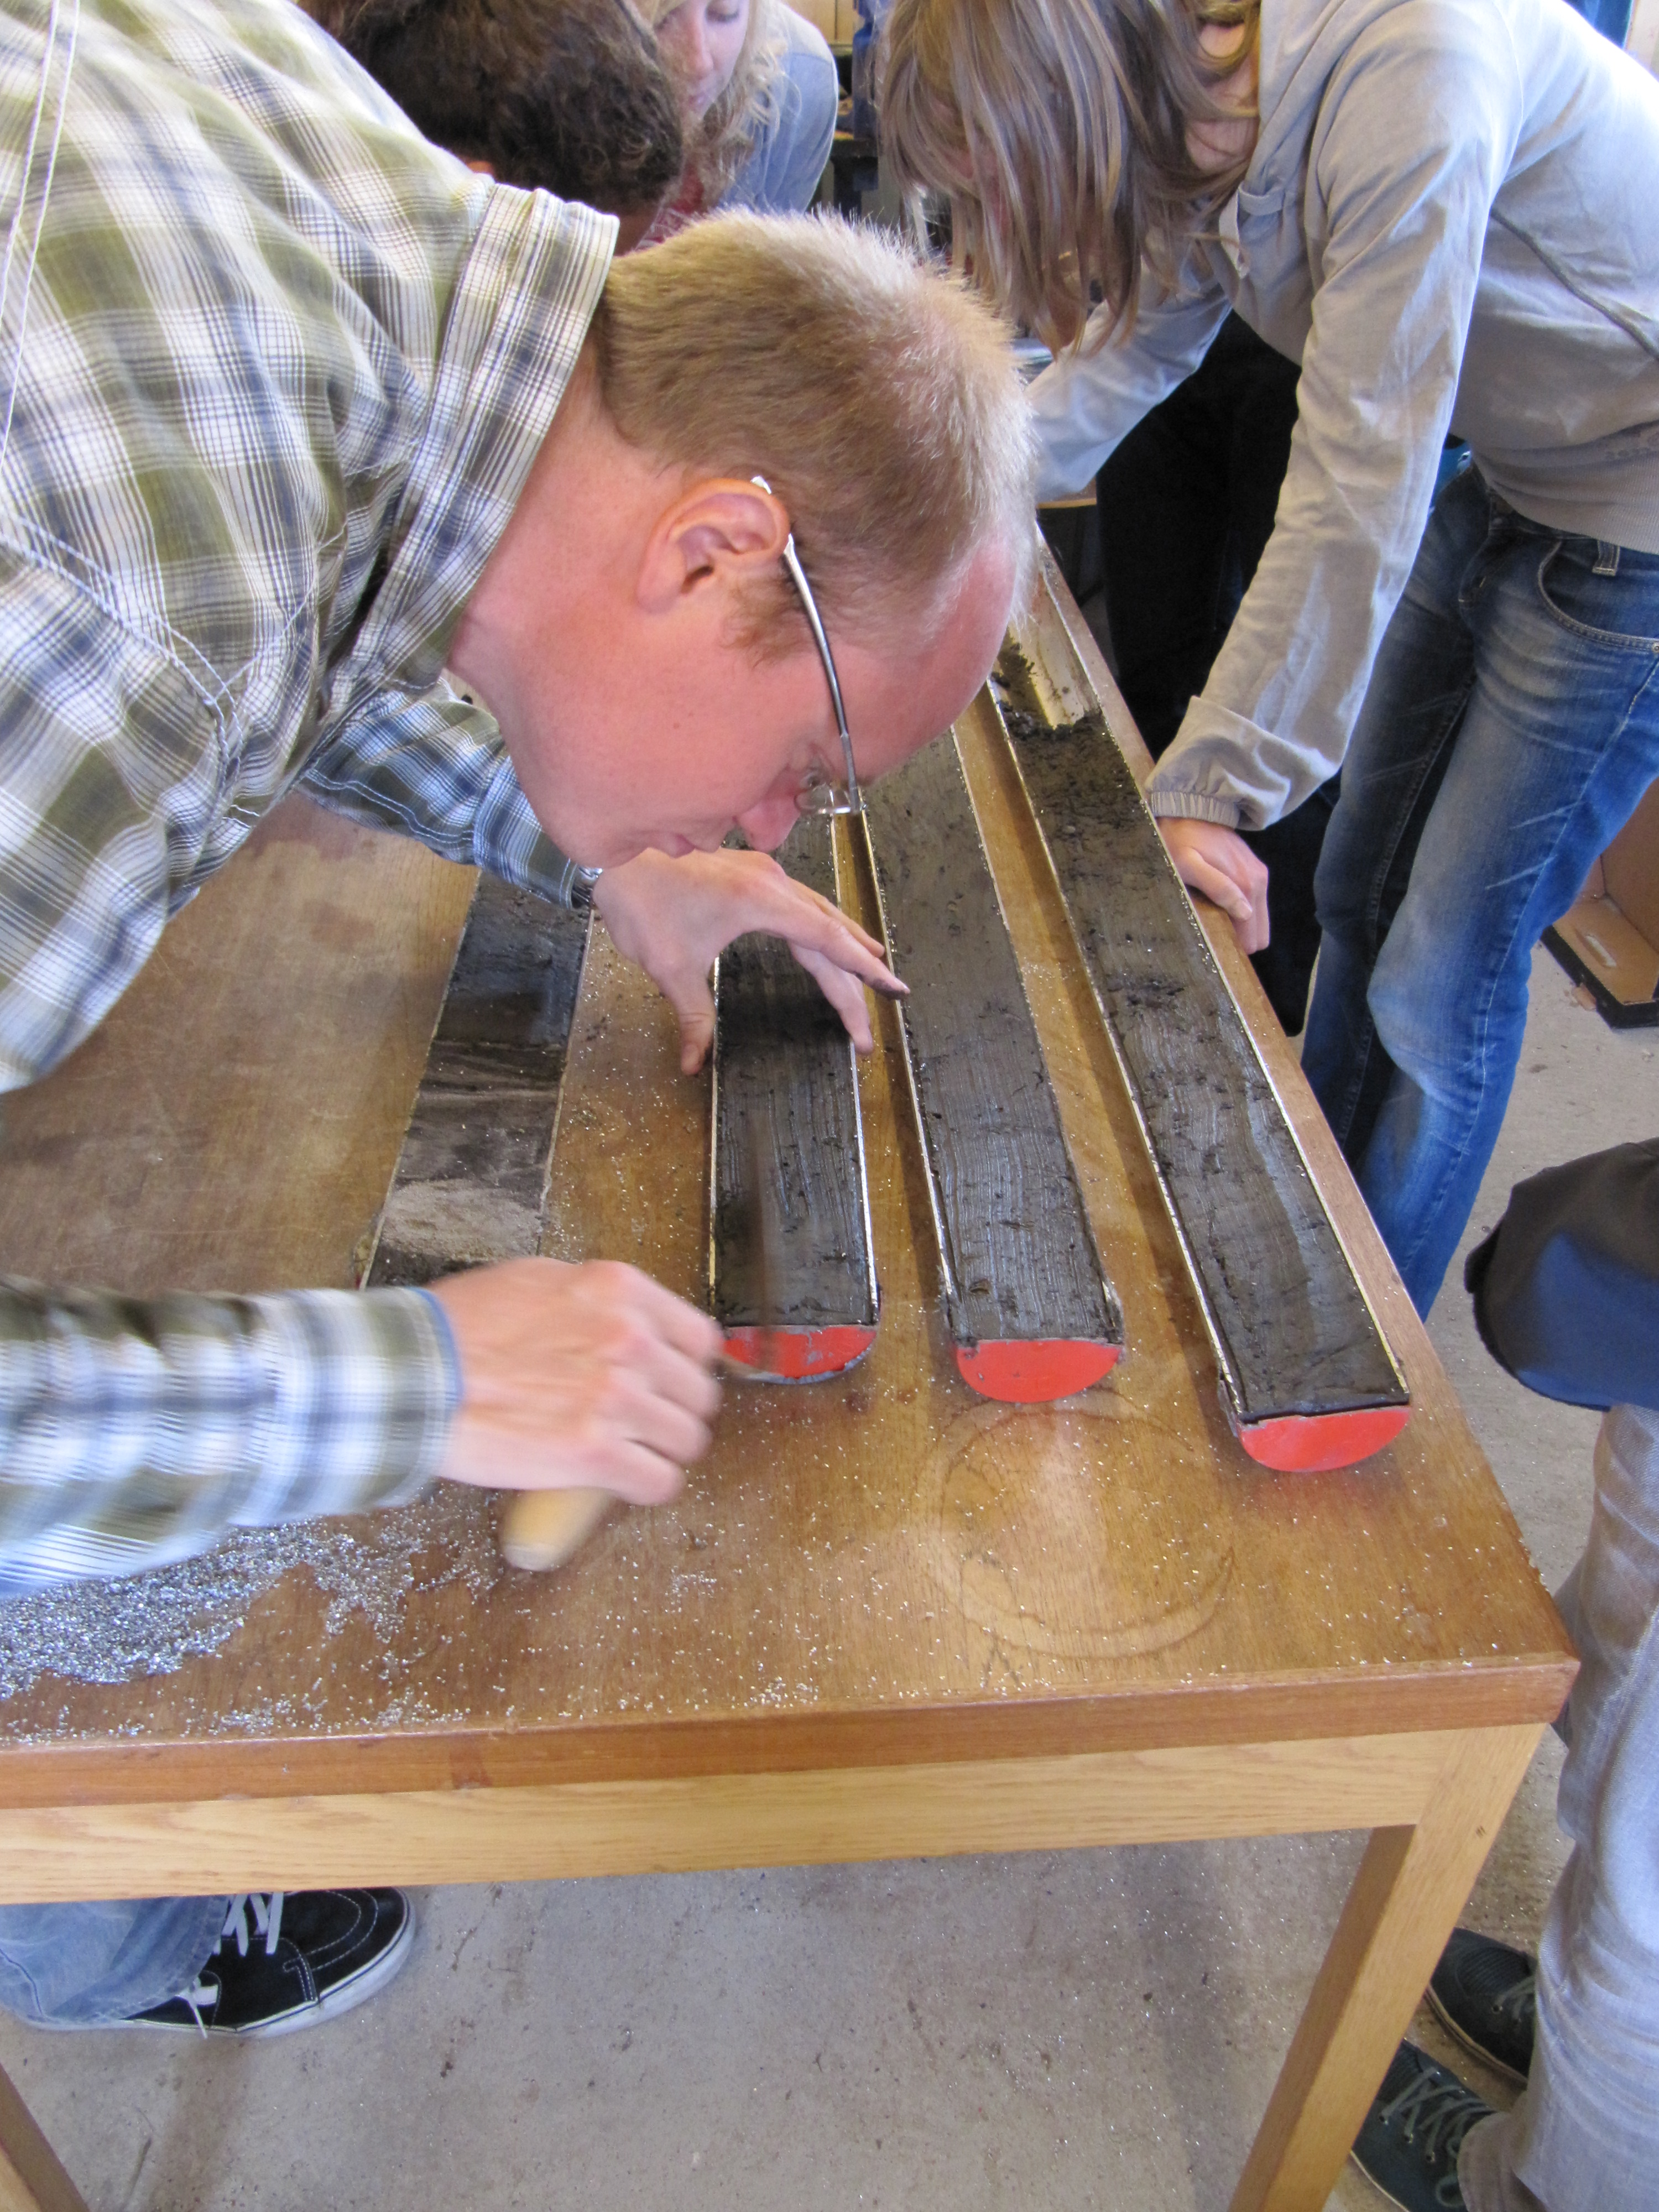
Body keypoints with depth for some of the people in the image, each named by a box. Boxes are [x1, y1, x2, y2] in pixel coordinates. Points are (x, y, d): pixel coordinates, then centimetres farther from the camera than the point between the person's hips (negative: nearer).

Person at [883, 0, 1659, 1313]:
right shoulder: (1207, 124, -5)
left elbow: (1358, 485, -30)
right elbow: (1132, 347, 12)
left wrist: (1215, 786, -26)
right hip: (1513, 482, 8)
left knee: (1442, 971, -3)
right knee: (1361, 892, 13)